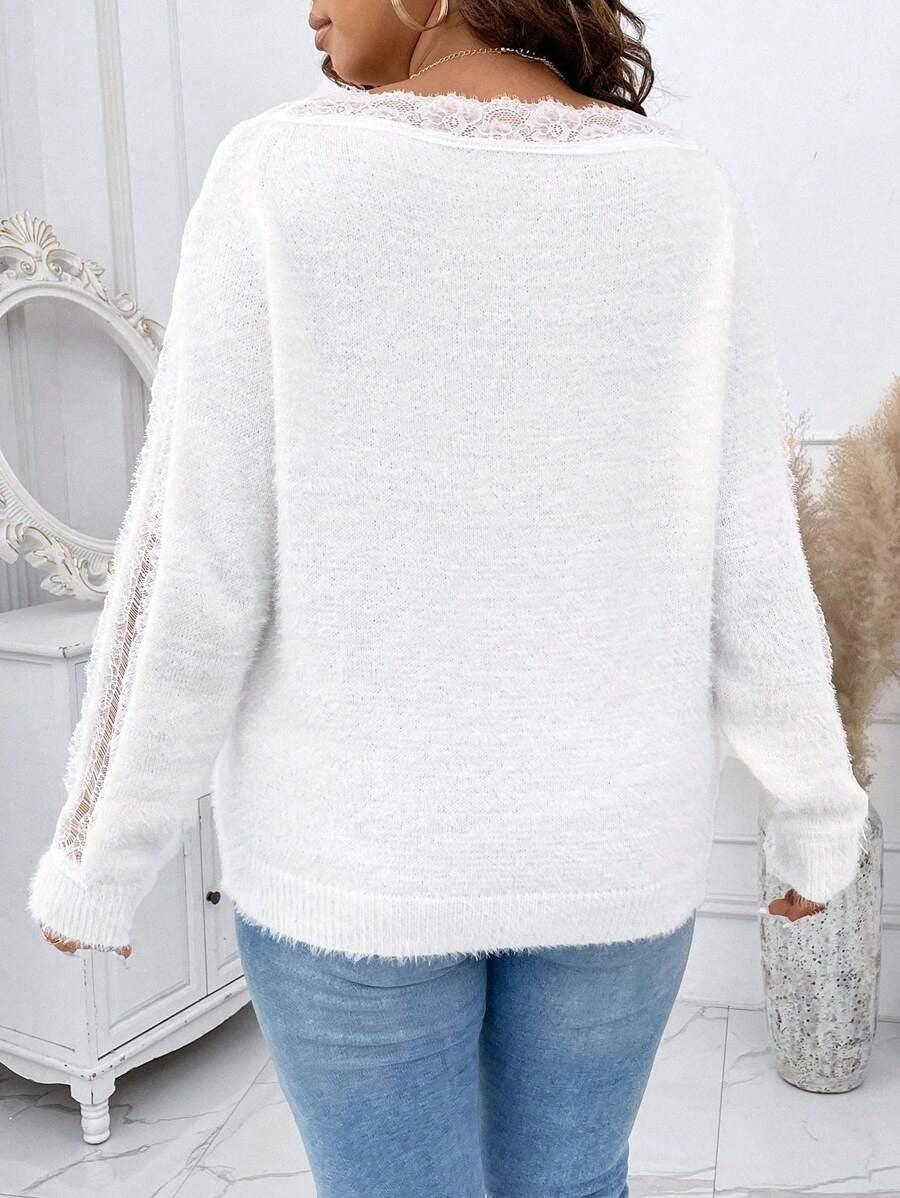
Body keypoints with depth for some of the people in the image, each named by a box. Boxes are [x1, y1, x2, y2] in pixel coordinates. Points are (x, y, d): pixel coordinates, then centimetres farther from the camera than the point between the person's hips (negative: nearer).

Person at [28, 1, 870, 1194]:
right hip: (602, 833, 3)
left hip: (363, 839, -2)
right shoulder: (686, 194, -7)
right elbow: (745, 563, -7)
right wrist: (821, 816, 9)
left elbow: (192, 579, -15)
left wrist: (99, 862, 0)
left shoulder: (280, 179, -14)